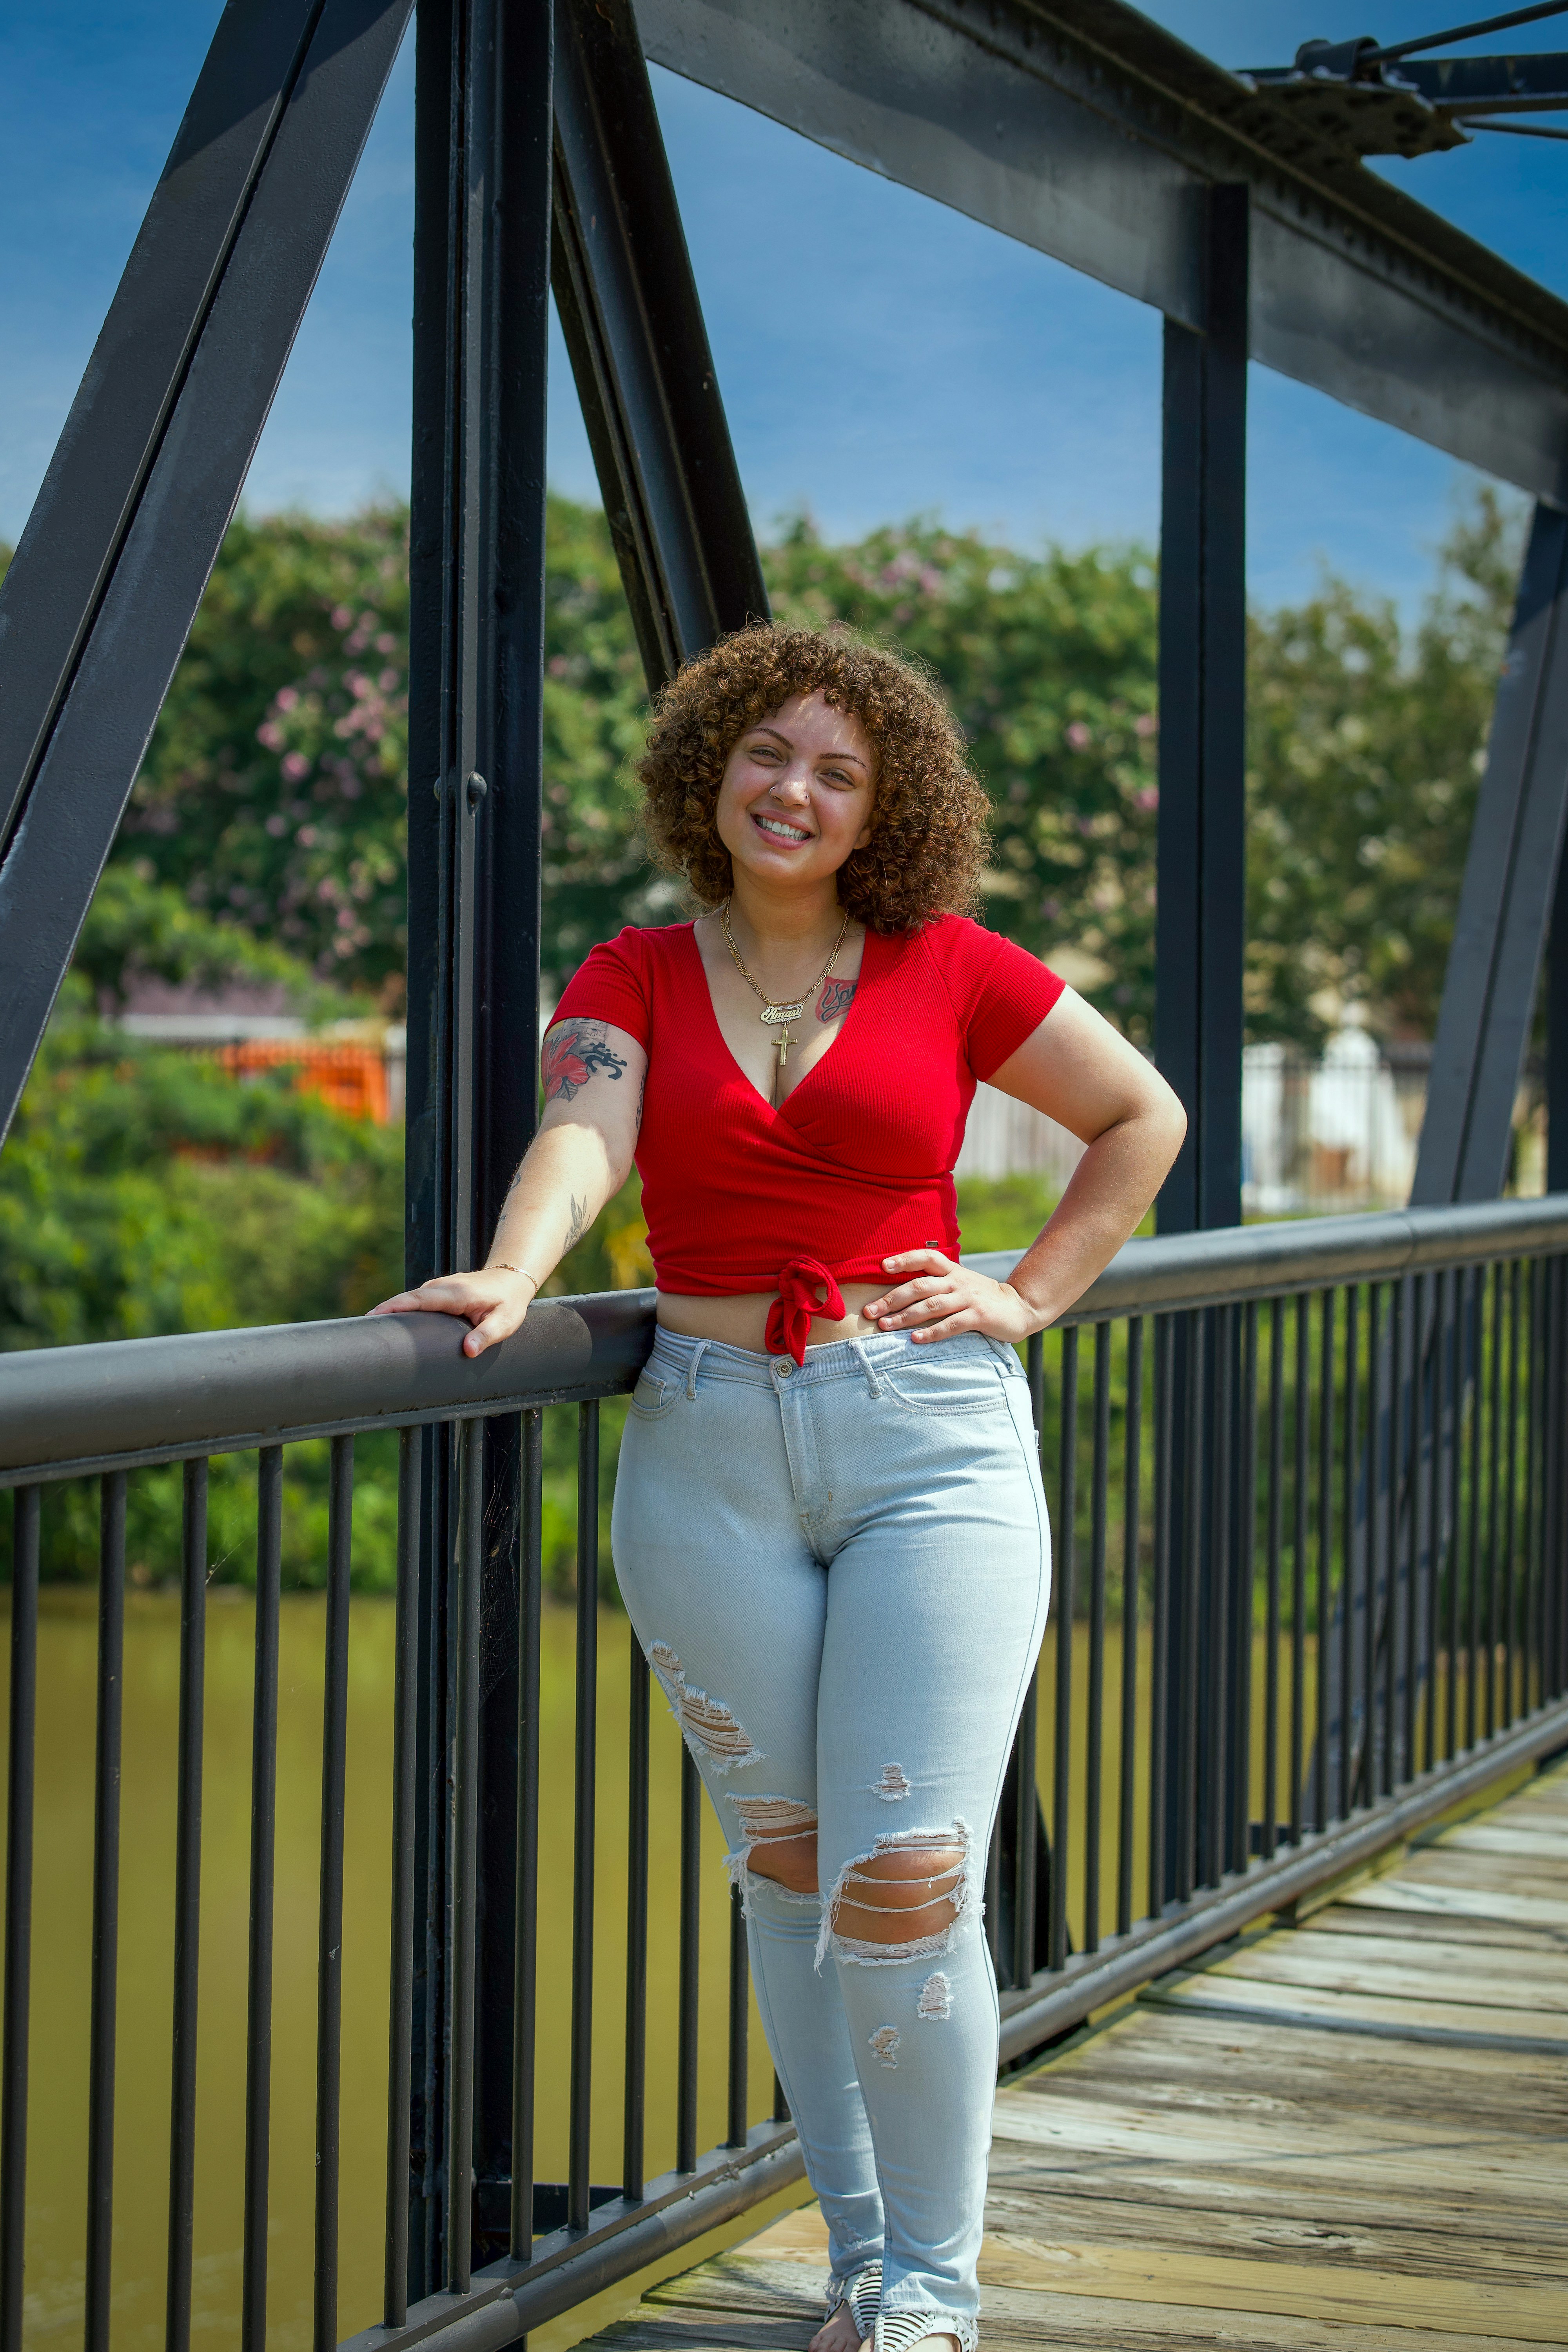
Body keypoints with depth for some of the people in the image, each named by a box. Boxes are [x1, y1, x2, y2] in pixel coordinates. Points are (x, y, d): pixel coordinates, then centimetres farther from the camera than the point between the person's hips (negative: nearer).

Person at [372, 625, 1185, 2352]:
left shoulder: (949, 970, 4)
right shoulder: (633, 981, 6)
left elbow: (1143, 1120, 15)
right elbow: (583, 1137, -14)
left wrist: (1029, 1299, 5)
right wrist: (514, 1272, -33)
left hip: (933, 1447, -2)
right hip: (710, 1461, 2)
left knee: (904, 1887, -9)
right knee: (783, 1869, 9)